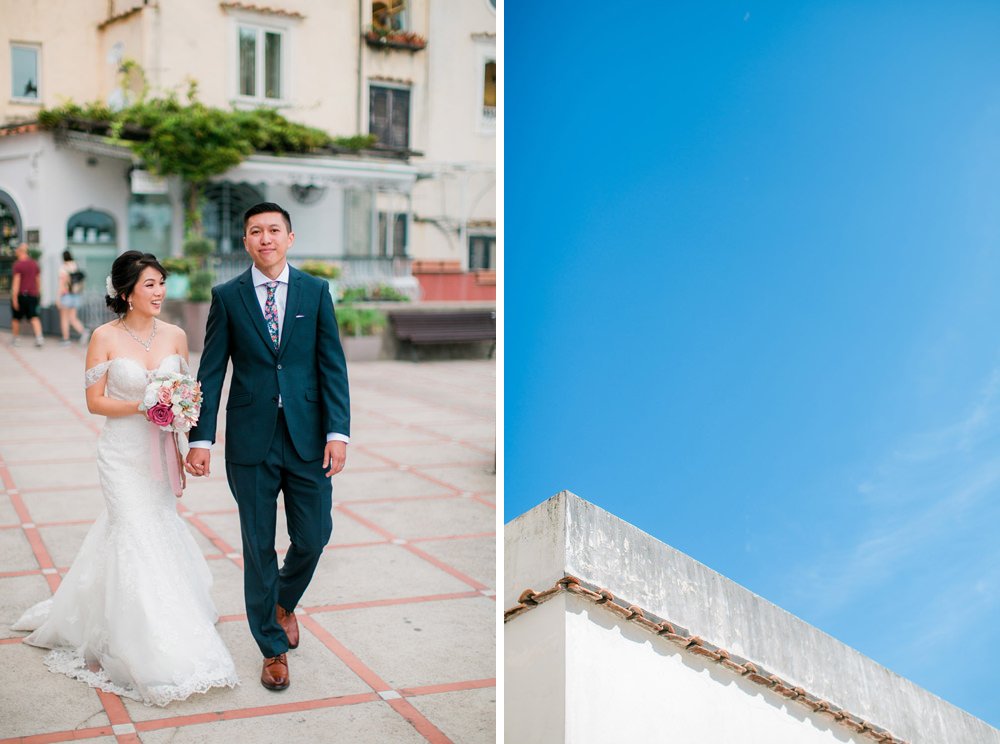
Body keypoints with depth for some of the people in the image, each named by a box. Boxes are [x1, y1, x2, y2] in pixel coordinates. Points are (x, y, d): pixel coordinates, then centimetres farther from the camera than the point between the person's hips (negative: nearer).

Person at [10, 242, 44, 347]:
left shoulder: (18, 264, -12)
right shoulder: (34, 263, 7)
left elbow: (16, 282, -17)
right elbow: (38, 280, 13)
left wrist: (14, 298, -17)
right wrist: (37, 293, 24)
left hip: (20, 295, -4)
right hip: (32, 295, 5)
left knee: (16, 318, 12)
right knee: (34, 317, -1)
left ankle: (14, 339, 22)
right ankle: (39, 337, -20)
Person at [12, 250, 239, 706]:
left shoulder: (175, 336, 2)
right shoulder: (105, 337, -9)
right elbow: (95, 401, -7)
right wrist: (142, 405, -20)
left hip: (159, 452, 5)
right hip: (123, 453, -5)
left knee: (156, 529, 15)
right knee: (137, 539, -5)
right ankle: (148, 656, 5)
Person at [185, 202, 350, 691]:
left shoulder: (315, 291, 3)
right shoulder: (227, 296, 2)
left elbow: (332, 365, 1)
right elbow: (211, 371, 1)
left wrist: (337, 432, -8)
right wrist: (201, 438, -5)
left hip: (308, 437, 1)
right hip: (250, 441, 0)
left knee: (313, 537, 5)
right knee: (258, 547, 7)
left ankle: (284, 601, 38)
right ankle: (273, 648, 23)